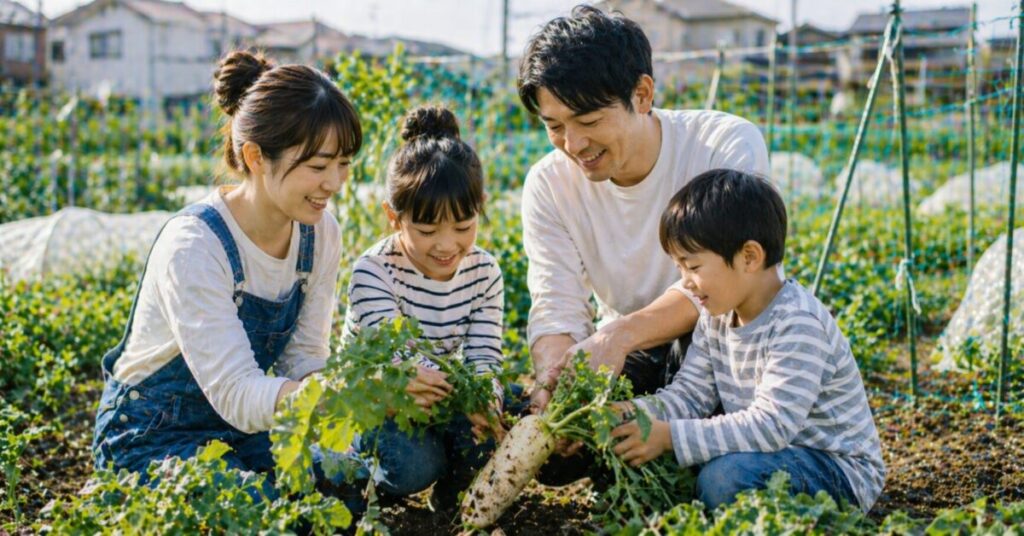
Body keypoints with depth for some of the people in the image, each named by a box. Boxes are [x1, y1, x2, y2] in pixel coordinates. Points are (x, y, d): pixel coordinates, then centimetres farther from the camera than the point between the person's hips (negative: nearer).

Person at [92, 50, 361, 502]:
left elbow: (304, 361, -6)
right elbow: (238, 396, -32)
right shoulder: (193, 245, -28)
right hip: (152, 440, -5)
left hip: (244, 430, 5)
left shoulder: (320, 233, -8)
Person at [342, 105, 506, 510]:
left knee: (484, 435, -25)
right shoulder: (373, 273, -22)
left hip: (440, 397, 4)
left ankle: (450, 492, 5)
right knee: (414, 464, -31)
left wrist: (485, 402, -40)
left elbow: (483, 356, -14)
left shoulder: (484, 272, -7)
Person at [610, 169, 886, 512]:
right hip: (768, 451, 8)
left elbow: (772, 424, -31)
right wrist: (632, 413, -18)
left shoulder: (797, 324, -25)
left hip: (839, 471, -8)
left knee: (725, 477, -33)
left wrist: (670, 436, -33)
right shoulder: (717, 317, 2)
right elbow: (689, 394, 1)